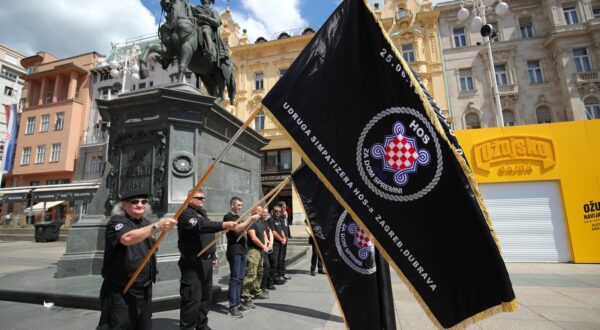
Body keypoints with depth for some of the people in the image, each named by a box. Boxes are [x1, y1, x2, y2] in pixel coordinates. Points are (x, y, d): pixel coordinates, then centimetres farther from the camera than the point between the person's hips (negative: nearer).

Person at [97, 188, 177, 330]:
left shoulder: (146, 223, 10)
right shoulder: (117, 221, -13)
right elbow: (127, 238, -37)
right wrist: (157, 226, -47)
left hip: (144, 290, 7)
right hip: (120, 292, -7)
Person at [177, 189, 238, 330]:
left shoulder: (202, 212, 17)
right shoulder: (185, 213, -12)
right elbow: (201, 226, -31)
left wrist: (213, 255, 21)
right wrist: (223, 225, -41)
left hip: (206, 261, 9)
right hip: (192, 263, -9)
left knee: (206, 296, 16)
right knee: (192, 299, -6)